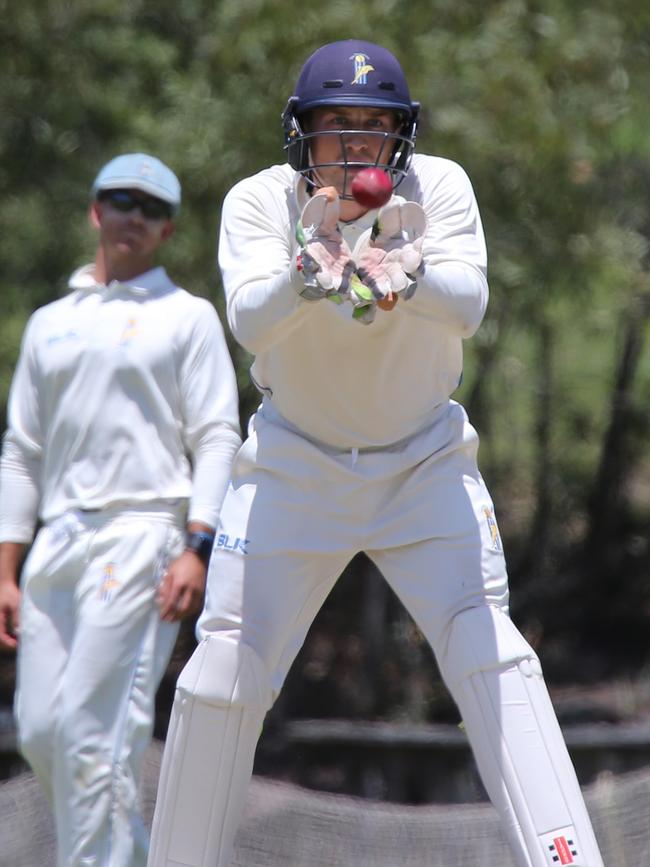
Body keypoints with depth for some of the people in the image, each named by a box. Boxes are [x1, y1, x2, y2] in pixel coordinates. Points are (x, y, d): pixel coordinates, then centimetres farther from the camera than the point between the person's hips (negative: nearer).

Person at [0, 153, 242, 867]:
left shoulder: (186, 316, 8)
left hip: (143, 533, -5)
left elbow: (216, 439, -1)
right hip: (57, 541, 6)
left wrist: (197, 548, -15)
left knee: (93, 724, -15)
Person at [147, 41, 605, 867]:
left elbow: (467, 304, -28)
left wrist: (401, 274, -49)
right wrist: (310, 267, -50)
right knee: (223, 673, 0)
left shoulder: (438, 186, -13)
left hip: (425, 459, 0)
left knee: (490, 653, -16)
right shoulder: (259, 201, -14)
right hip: (294, 462, 0)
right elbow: (250, 321, -30)